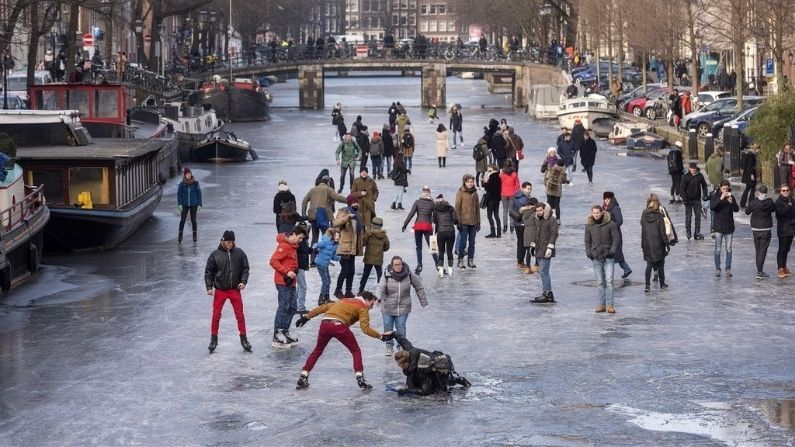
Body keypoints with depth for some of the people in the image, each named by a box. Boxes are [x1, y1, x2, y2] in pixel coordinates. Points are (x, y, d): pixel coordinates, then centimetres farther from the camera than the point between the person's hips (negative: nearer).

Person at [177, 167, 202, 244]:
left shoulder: (195, 183, -4)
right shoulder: (182, 184, -4)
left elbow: (199, 194, 1)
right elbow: (179, 194, 1)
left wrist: (199, 204, -3)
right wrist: (179, 204, -8)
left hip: (193, 204, 0)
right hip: (185, 205, 0)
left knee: (193, 220, 5)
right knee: (182, 220, -1)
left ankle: (195, 235, 17)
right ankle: (180, 236, 2)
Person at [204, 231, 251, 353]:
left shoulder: (239, 253, -1)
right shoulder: (215, 255, -6)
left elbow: (245, 268, 6)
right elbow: (209, 272, 0)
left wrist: (243, 281, -8)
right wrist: (209, 287, -6)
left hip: (235, 290, 1)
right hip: (220, 290, -1)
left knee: (240, 315, 2)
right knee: (216, 315, 2)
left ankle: (243, 339, 13)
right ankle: (213, 340, 13)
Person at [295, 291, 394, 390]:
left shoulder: (344, 301, 33)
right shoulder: (362, 307, 13)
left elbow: (323, 307, 30)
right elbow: (365, 328, -1)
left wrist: (307, 317, 33)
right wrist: (380, 336, 4)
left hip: (324, 324, 6)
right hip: (339, 325, -5)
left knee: (317, 351, 23)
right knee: (356, 351, 12)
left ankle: (303, 378, 20)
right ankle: (360, 379, 5)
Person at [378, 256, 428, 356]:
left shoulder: (408, 274, -7)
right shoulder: (386, 275, -14)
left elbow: (419, 287, 5)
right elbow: (381, 288, -26)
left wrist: (423, 301, 8)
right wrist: (379, 298, -46)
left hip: (403, 307, 0)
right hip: (388, 307, 0)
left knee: (401, 328, -3)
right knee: (388, 328, 9)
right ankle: (389, 346, 29)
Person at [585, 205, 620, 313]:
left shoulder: (610, 224, -5)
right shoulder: (589, 226, 4)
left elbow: (616, 238, -2)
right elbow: (587, 241, 14)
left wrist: (612, 250, -13)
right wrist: (588, 252, -1)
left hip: (608, 257, -3)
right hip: (596, 257, 3)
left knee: (609, 281, -8)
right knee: (600, 282, 7)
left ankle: (609, 304, -7)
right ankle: (601, 304, 11)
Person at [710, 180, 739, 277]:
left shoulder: (731, 197, 4)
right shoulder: (715, 196, -3)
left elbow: (736, 209, -5)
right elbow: (712, 207, -19)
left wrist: (731, 201, -21)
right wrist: (721, 198, -27)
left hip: (729, 226, 2)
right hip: (718, 226, -2)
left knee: (729, 249, 3)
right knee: (718, 248, 1)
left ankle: (728, 269, 9)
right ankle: (717, 269, 6)